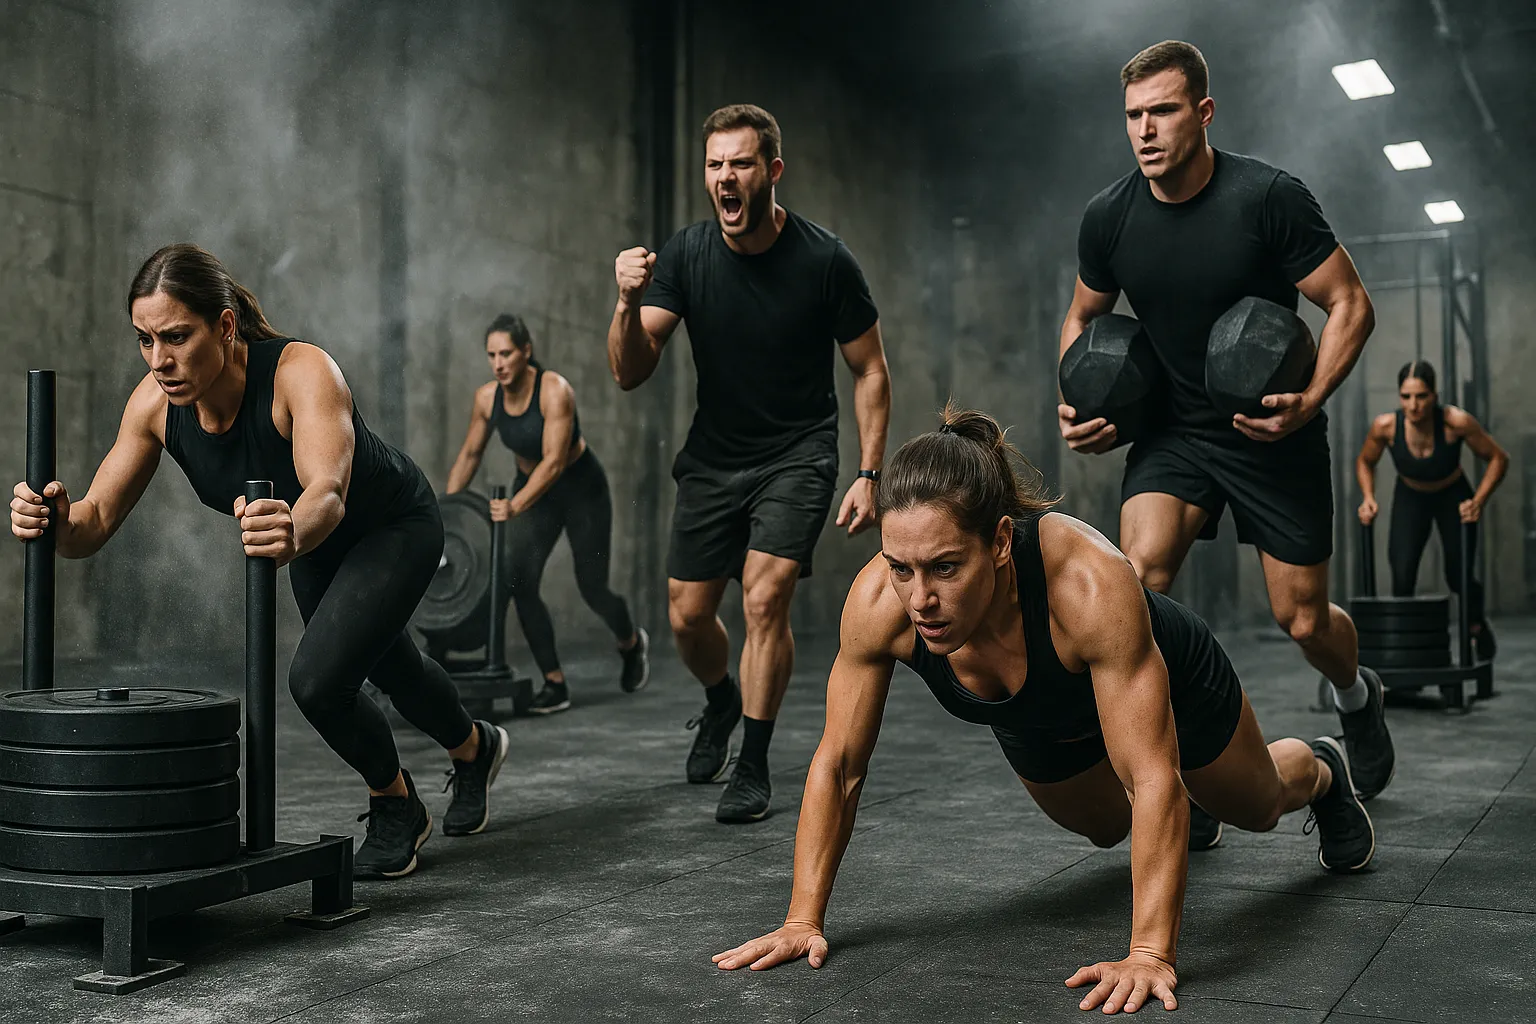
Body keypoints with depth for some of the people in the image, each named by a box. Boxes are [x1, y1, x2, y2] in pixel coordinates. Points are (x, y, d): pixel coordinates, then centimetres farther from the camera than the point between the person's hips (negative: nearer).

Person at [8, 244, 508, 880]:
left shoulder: (303, 372, -39)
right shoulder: (155, 403, -24)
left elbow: (328, 491, -55)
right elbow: (96, 521, -24)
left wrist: (293, 530, -77)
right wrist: (56, 520, -47)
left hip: (395, 525, -6)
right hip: (320, 545, 7)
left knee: (318, 678, -23)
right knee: (389, 667, 26)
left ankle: (395, 806, 8)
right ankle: (475, 749, 59)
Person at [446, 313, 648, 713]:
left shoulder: (554, 390, -29)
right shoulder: (486, 398, -12)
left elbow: (554, 460, -37)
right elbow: (469, 455, 1)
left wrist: (516, 505, -49)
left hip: (581, 488, -4)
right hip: (533, 489, 4)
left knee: (593, 589, 3)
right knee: (521, 584, -14)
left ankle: (632, 644, 38)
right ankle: (555, 684, -3)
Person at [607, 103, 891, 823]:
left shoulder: (825, 261, -15)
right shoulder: (684, 256, -10)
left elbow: (869, 370, -4)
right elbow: (630, 373, -14)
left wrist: (868, 475, -11)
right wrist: (629, 304, -34)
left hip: (797, 454, -3)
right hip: (714, 454, 3)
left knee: (765, 597, -19)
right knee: (687, 615, 5)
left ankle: (753, 768, -1)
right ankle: (722, 702, 40)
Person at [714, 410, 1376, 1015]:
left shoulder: (1091, 584, -49)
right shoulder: (877, 601, -38)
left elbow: (1152, 778, -44)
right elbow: (837, 766, -26)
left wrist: (1150, 954, -48)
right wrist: (803, 920, -28)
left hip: (1168, 684, -3)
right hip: (1037, 729, 3)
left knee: (1259, 806, 26)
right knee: (1105, 829, 32)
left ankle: (1320, 772, 63)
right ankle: (1186, 815, 67)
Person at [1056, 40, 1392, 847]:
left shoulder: (1269, 199, -19)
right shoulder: (1108, 218, -7)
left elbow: (1350, 303, -11)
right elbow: (1084, 315, 11)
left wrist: (1309, 402, -27)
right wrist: (1077, 402, -6)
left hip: (1273, 432, -2)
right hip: (1173, 429, 2)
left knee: (1302, 620, 6)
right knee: (1140, 571, -25)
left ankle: (1357, 696, 46)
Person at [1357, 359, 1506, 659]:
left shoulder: (1456, 422, -33)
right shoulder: (1385, 426, -28)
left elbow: (1498, 458, -17)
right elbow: (1365, 462, -5)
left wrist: (1478, 501, -25)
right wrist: (1368, 497, -20)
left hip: (1453, 497, -1)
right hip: (1410, 499, 1)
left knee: (1459, 578, 0)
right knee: (1401, 578, -17)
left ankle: (1477, 623, 35)